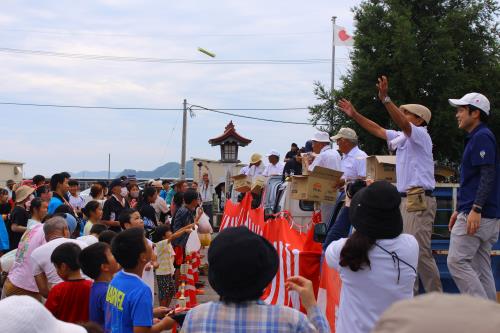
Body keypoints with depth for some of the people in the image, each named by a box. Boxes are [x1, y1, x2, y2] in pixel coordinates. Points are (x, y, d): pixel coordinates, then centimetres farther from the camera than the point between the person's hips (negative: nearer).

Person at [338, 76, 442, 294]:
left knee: (420, 252, -12)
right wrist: (354, 115, 19)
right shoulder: (402, 137, 18)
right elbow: (378, 130, 23)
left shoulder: (421, 135, -7)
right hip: (405, 200, 10)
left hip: (419, 200, -10)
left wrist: (385, 98, -36)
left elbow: (402, 124, -26)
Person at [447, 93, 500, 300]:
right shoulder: (474, 138, 20)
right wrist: (459, 210, 24)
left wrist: (476, 209, -25)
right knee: (481, 267, 10)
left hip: (478, 214, -10)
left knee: (457, 261, -11)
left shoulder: (482, 137, -11)